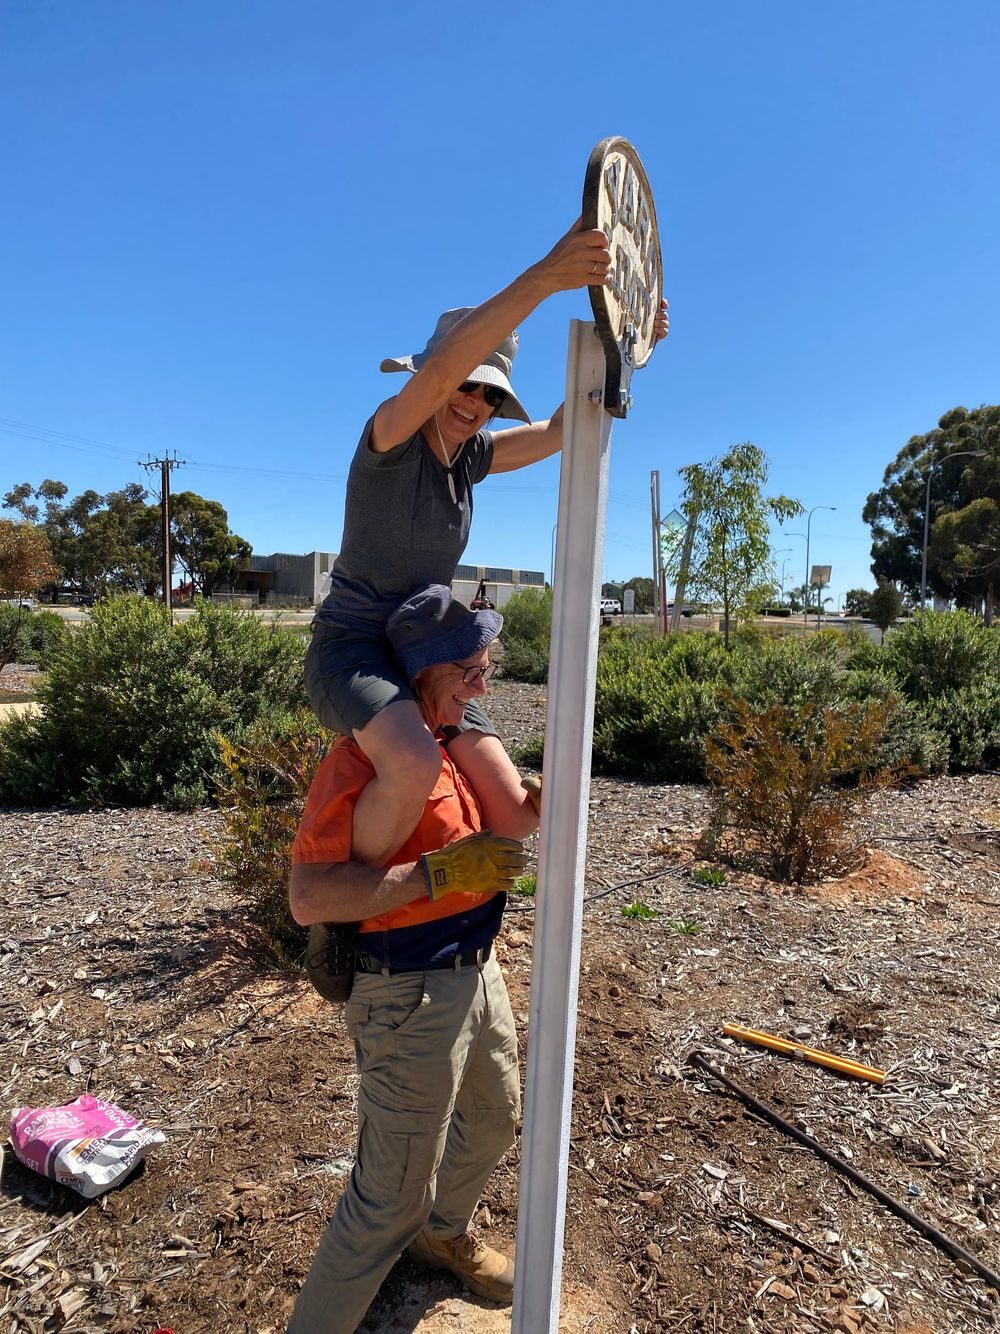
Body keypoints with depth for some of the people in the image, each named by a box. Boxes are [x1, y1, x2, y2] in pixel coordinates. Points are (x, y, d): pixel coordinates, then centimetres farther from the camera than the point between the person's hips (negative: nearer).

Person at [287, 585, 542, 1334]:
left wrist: (537, 802, -3)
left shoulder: (450, 743, 5)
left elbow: (501, 826, 18)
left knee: (495, 1119, 29)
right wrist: (438, 873, -34)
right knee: (393, 1195, 5)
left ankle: (445, 1233, 57)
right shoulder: (363, 758, -23)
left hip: (477, 971, 9)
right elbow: (308, 897, -29)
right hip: (413, 995, -9)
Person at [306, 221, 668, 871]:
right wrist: (542, 278, -40)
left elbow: (561, 430, 8)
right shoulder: (391, 436, -10)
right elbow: (442, 366, -30)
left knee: (511, 812, -5)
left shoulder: (470, 456, 10)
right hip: (353, 648, -7)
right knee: (415, 765, -38)